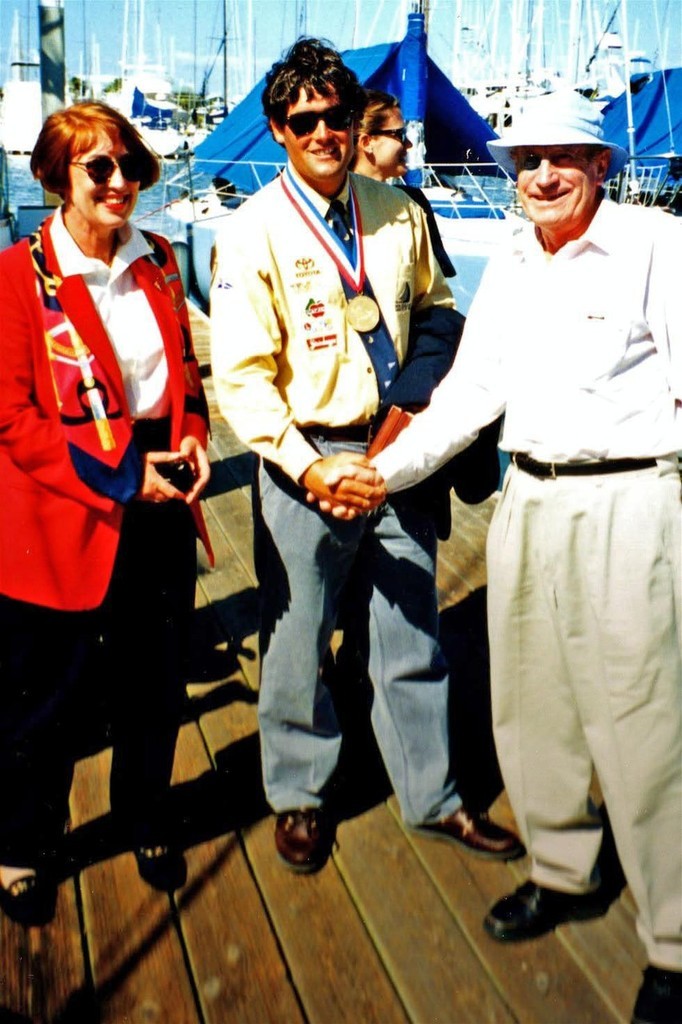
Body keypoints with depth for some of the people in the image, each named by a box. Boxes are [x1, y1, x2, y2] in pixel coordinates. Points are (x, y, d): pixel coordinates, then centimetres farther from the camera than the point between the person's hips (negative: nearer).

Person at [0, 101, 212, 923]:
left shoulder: (157, 261, 8)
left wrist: (191, 440, -3)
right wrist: (122, 474, -18)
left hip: (161, 506, 5)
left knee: (156, 679, 16)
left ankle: (145, 821, 41)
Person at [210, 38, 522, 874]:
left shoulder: (396, 213, 5)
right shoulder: (254, 233, -9)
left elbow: (434, 306, 19)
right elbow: (240, 375, -12)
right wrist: (309, 467, -21)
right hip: (306, 461, -3)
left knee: (413, 637, 12)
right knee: (297, 640, 9)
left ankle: (431, 797, 31)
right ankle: (298, 795, 34)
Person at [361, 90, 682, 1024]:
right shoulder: (509, 270, 13)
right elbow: (468, 392, 15)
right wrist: (386, 471, 8)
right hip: (527, 500, 7)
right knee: (528, 705, 14)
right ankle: (564, 873, 37)